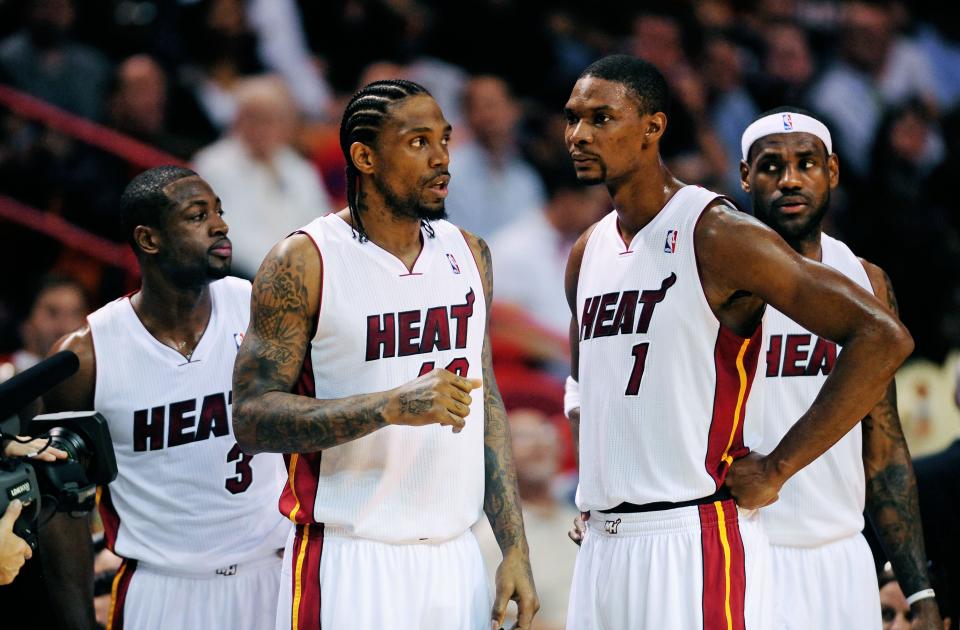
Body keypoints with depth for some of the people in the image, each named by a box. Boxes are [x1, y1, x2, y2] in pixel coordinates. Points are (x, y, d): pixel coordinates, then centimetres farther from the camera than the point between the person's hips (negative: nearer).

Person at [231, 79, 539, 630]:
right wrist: (392, 407, -23)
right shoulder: (304, 263, -8)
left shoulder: (468, 254, 10)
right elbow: (253, 417, -13)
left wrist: (515, 548, 10)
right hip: (348, 564, -5)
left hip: (455, 560, 5)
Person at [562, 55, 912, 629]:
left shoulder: (718, 235, -10)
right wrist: (594, 478, 15)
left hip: (694, 538, -7)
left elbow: (884, 339, -15)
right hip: (601, 545, 7)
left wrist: (778, 468, -14)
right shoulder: (589, 253, 14)